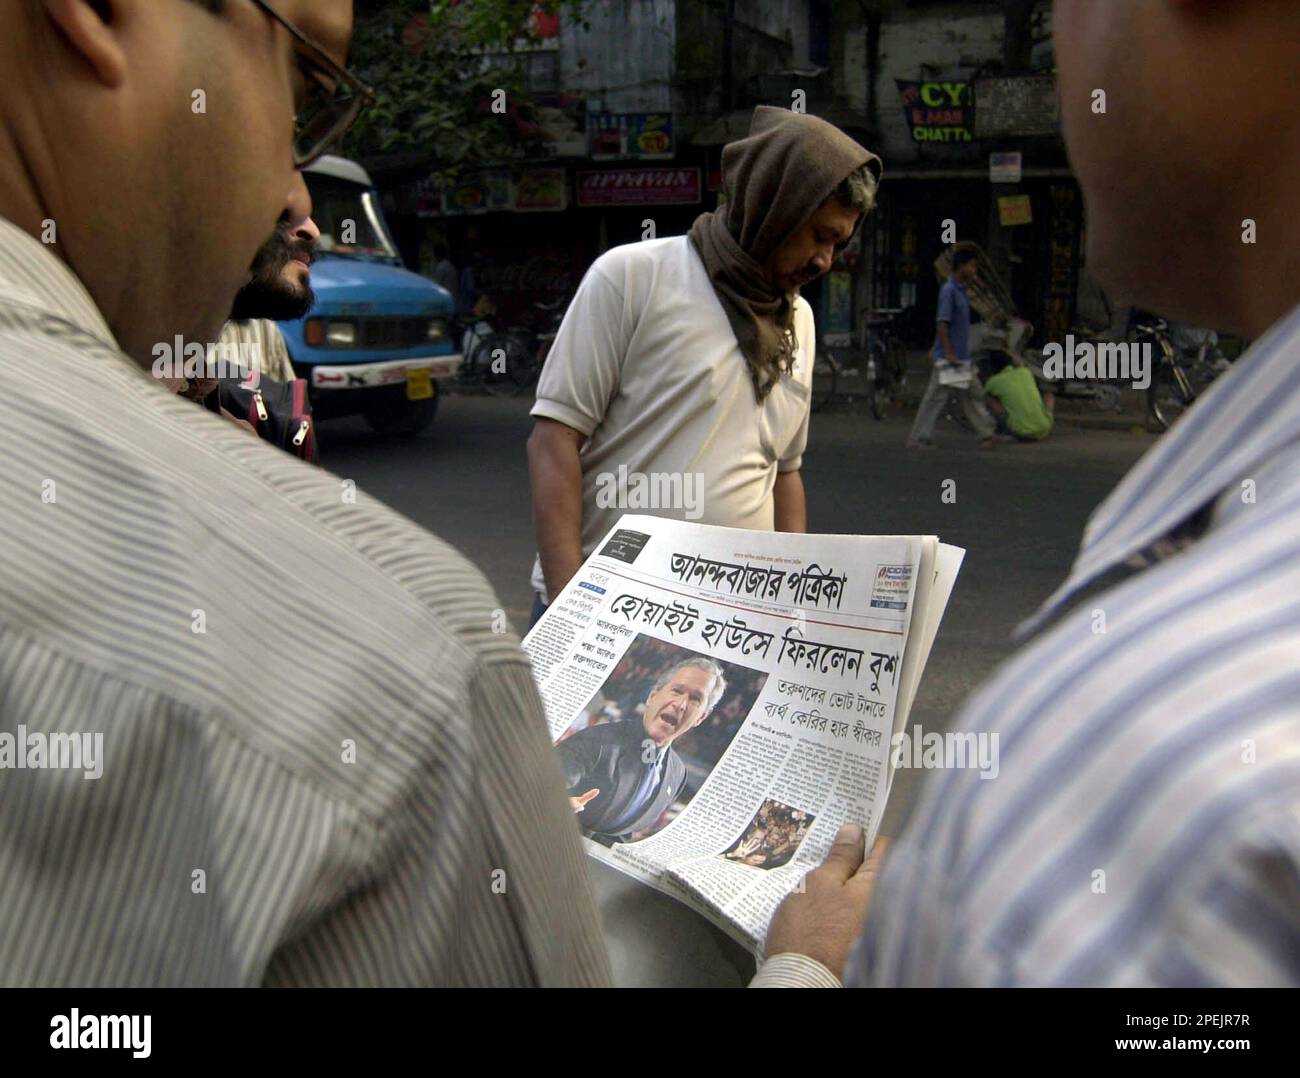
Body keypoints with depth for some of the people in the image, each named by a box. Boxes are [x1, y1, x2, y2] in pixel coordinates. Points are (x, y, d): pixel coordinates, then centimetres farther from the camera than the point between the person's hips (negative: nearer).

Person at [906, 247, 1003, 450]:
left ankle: (987, 434, 14)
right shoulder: (949, 290, -14)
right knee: (935, 398, -3)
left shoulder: (960, 291, 14)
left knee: (973, 396, 10)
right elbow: (941, 323, -19)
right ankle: (919, 439, 4)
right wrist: (949, 354, -22)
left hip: (961, 358, 9)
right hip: (948, 359, -9)